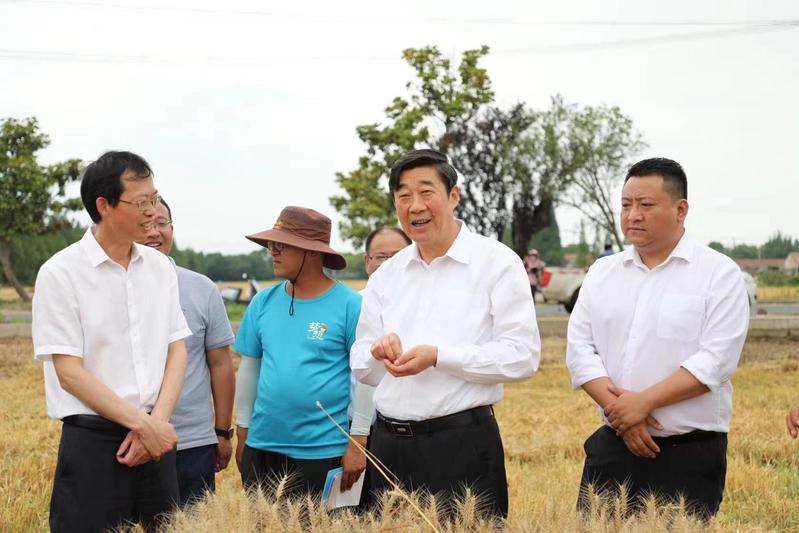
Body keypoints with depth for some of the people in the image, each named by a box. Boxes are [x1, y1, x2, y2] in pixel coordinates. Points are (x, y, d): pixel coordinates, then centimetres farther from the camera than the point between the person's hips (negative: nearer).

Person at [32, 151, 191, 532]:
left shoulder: (160, 267, 8)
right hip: (92, 443, -5)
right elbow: (70, 373, -11)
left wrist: (157, 422, -7)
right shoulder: (60, 273, -8)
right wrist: (145, 425, -12)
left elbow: (177, 351, 8)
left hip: (156, 440, 5)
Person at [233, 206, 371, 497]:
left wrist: (357, 443, -10)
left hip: (325, 451, -4)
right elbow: (249, 369, 13)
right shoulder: (263, 302, 6)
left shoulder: (350, 304, -8)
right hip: (262, 448, 5)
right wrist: (243, 432, 12)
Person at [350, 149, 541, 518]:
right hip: (388, 445, 5)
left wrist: (439, 356, -19)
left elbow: (523, 356, -11)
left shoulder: (497, 262, -3)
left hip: (462, 445, -5)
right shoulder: (385, 276, 13)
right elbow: (363, 370, 15)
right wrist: (379, 352, -8)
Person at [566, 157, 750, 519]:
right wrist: (617, 408, -11)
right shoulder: (602, 272, 10)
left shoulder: (719, 274, -4)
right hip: (612, 447, 4)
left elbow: (716, 359, -13)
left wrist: (644, 402, -17)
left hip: (689, 456, -4)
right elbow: (579, 348, 4)